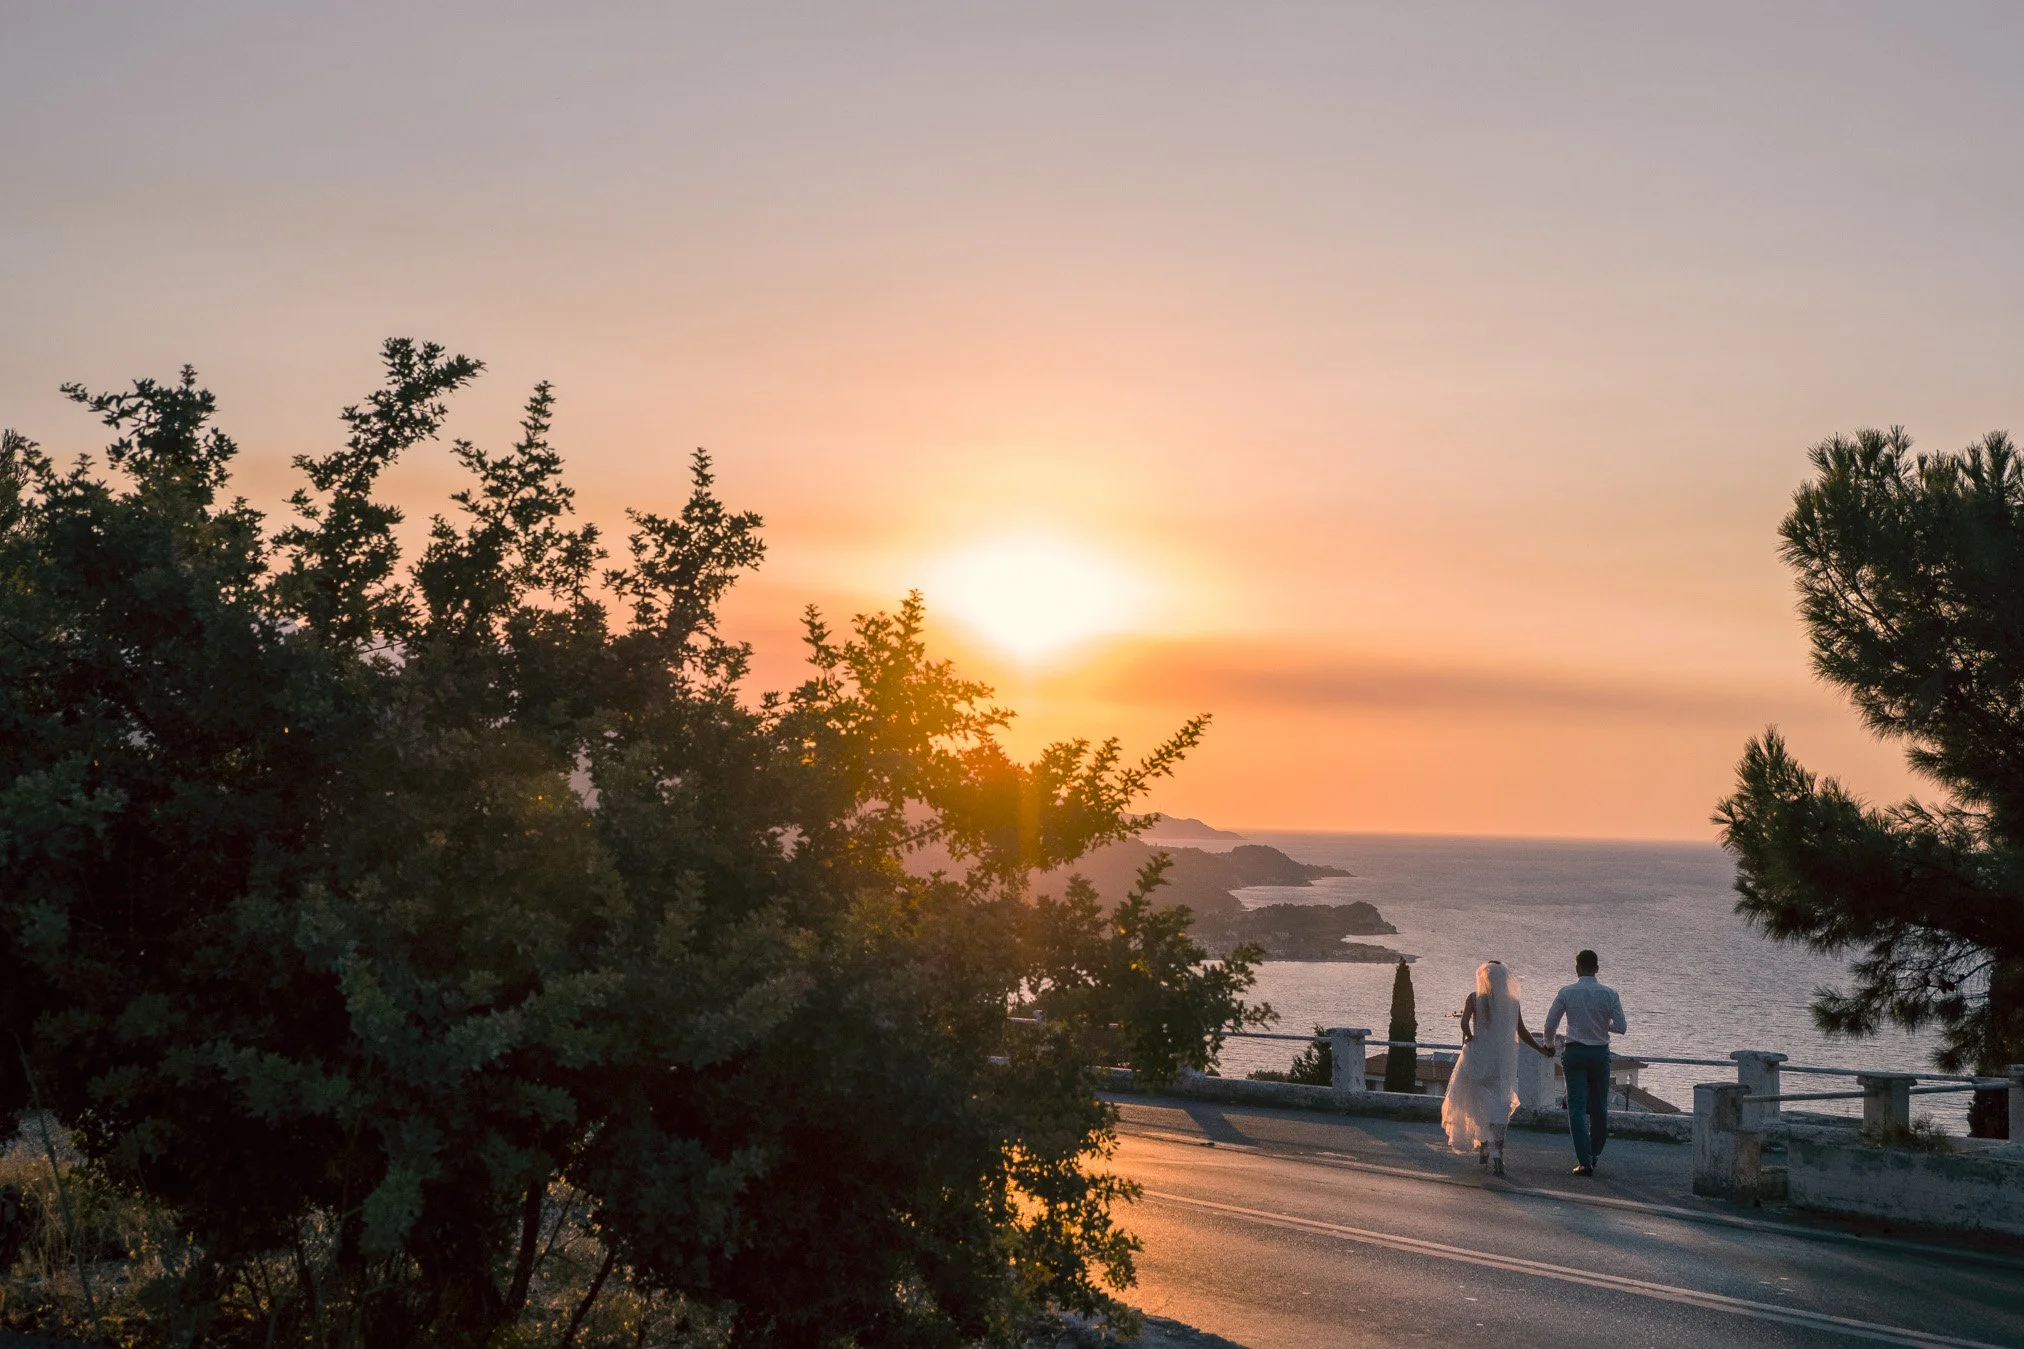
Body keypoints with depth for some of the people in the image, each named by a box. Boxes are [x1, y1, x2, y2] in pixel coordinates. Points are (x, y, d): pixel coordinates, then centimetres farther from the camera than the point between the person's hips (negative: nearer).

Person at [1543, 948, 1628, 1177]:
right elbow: (1621, 1027, -5)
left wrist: (1549, 1045, 18)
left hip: (1575, 1053, -2)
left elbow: (1550, 1025, -3)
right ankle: (1595, 1154, 27)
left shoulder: (1566, 993, -6)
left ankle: (1585, 1161, -11)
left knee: (1577, 1107, -2)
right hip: (1600, 1053, 2)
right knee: (1599, 1107, 16)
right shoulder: (1609, 994, -4)